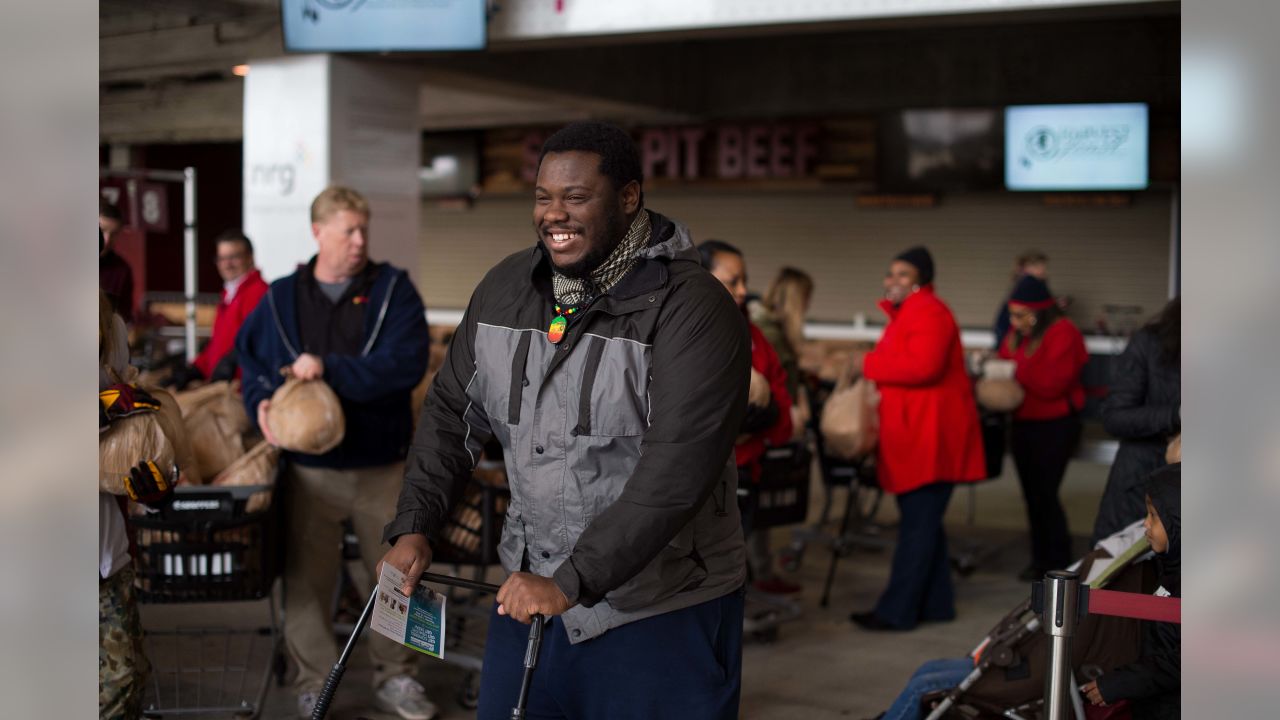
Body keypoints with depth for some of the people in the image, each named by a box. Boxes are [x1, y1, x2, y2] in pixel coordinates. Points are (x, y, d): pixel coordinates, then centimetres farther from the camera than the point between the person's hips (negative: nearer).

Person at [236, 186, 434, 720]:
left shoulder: (393, 290, -1)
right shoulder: (281, 299, 6)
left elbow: (406, 363, -15)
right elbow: (249, 359, 14)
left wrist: (330, 369, -21)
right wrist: (260, 403, -7)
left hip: (382, 468, 0)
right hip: (309, 470, 1)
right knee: (306, 581, 5)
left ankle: (394, 677, 29)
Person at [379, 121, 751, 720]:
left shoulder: (691, 307, -18)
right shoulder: (504, 289, 4)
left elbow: (677, 469, -26)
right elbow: (453, 412, 13)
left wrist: (573, 581, -29)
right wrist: (414, 526, 1)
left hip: (661, 612, -5)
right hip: (530, 590, 6)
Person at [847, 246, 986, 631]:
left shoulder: (928, 312, -12)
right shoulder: (905, 313, 21)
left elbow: (923, 366, -26)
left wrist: (870, 364, -17)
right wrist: (872, 370, 9)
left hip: (931, 436, -11)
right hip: (914, 436, 11)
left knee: (918, 525, -6)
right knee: (923, 523, 15)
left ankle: (897, 611, -4)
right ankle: (935, 603, 22)